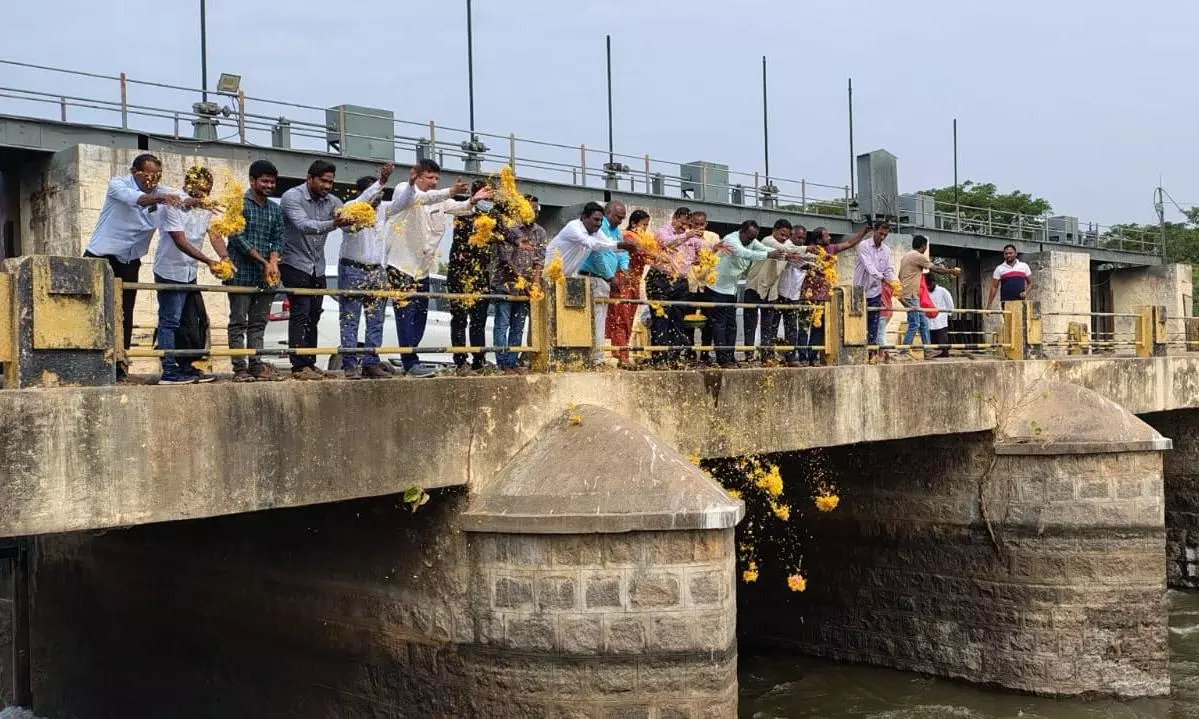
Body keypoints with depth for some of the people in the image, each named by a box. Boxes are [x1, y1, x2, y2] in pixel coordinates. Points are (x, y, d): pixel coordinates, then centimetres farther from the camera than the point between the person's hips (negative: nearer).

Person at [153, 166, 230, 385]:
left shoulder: (206, 209, 7)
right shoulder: (173, 206, -15)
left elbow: (215, 234, -3)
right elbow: (180, 242, -22)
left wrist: (224, 256, -24)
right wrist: (208, 261, -30)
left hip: (189, 272, 8)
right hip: (169, 270, -8)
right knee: (170, 321, -7)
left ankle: (186, 368, 21)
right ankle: (169, 372, -7)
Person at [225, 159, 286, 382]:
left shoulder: (275, 209, 14)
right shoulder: (239, 204, -4)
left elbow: (278, 239, 11)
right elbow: (238, 238, -11)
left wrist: (273, 262, -9)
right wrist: (263, 262, -12)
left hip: (265, 277, 6)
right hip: (241, 274, -6)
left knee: (259, 322, 7)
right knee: (238, 322, -2)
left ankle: (256, 366, 10)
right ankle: (240, 369, -3)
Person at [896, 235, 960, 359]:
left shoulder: (906, 256, 18)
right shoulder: (918, 256, -10)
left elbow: (900, 276, 23)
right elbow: (935, 269, -6)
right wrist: (952, 271, 7)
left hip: (913, 295, 10)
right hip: (910, 295, -10)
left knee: (924, 322, 11)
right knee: (914, 324, -9)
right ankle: (904, 351, -9)